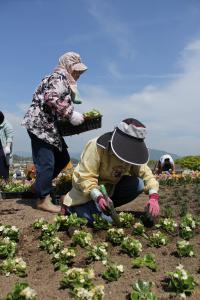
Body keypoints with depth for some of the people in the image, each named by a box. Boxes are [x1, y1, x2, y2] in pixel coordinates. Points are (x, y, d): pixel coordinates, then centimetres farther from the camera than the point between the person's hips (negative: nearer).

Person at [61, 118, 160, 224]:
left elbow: (146, 174, -13)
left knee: (138, 184, -19)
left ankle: (107, 207, -1)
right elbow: (86, 178, -29)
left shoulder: (133, 153, -10)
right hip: (88, 192, -5)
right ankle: (70, 206, 4)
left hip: (111, 188, 5)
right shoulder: (96, 146, -26)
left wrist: (153, 196, -31)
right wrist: (98, 197, -44)